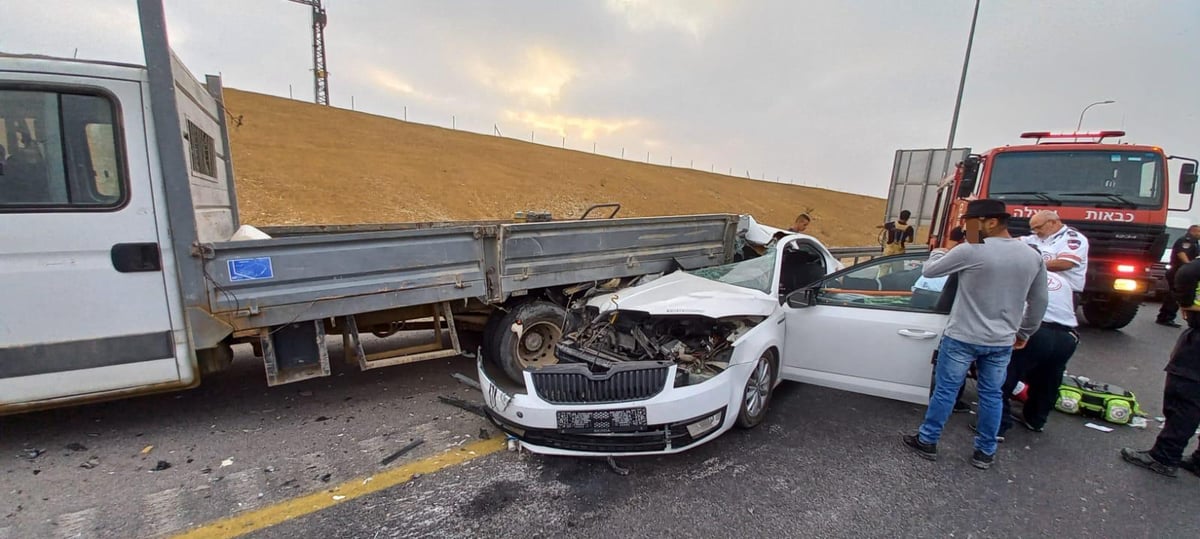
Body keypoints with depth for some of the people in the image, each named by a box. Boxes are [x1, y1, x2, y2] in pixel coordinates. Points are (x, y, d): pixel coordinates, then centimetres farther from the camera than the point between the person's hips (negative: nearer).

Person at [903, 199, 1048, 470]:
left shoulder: (971, 251, -16)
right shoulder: (1033, 257, 5)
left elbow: (929, 270, -4)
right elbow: (1039, 303, 13)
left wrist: (939, 251, 16)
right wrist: (1024, 333, 24)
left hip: (963, 338, -5)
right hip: (1002, 342, 5)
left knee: (944, 390, 7)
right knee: (991, 395, 15)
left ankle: (927, 441, 18)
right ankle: (985, 452, 26)